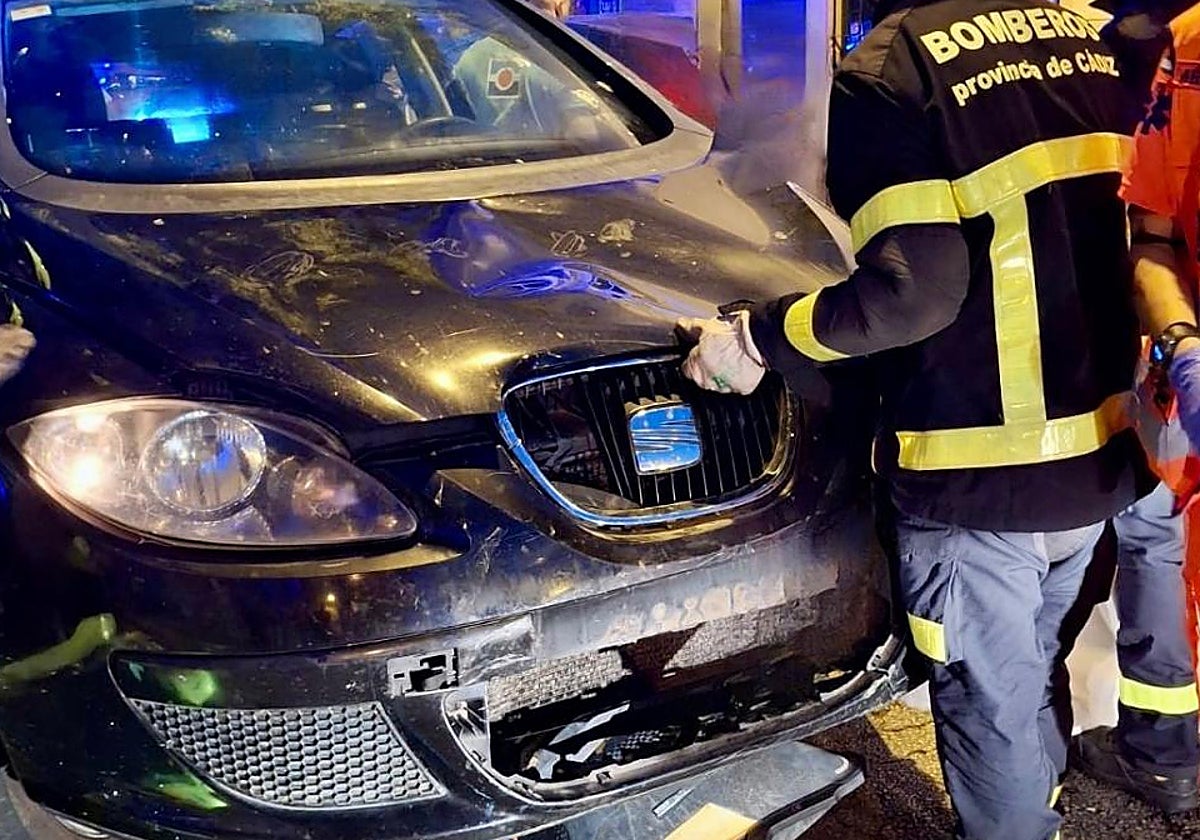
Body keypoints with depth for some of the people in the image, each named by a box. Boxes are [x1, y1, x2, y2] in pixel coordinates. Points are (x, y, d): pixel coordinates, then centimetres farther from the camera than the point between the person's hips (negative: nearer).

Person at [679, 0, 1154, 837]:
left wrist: (757, 337, -11)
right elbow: (1129, 229, 9)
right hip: (1097, 455, 7)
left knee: (993, 705, 12)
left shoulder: (890, 70, -16)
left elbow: (913, 290, -22)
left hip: (979, 480, -7)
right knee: (1040, 671, 27)